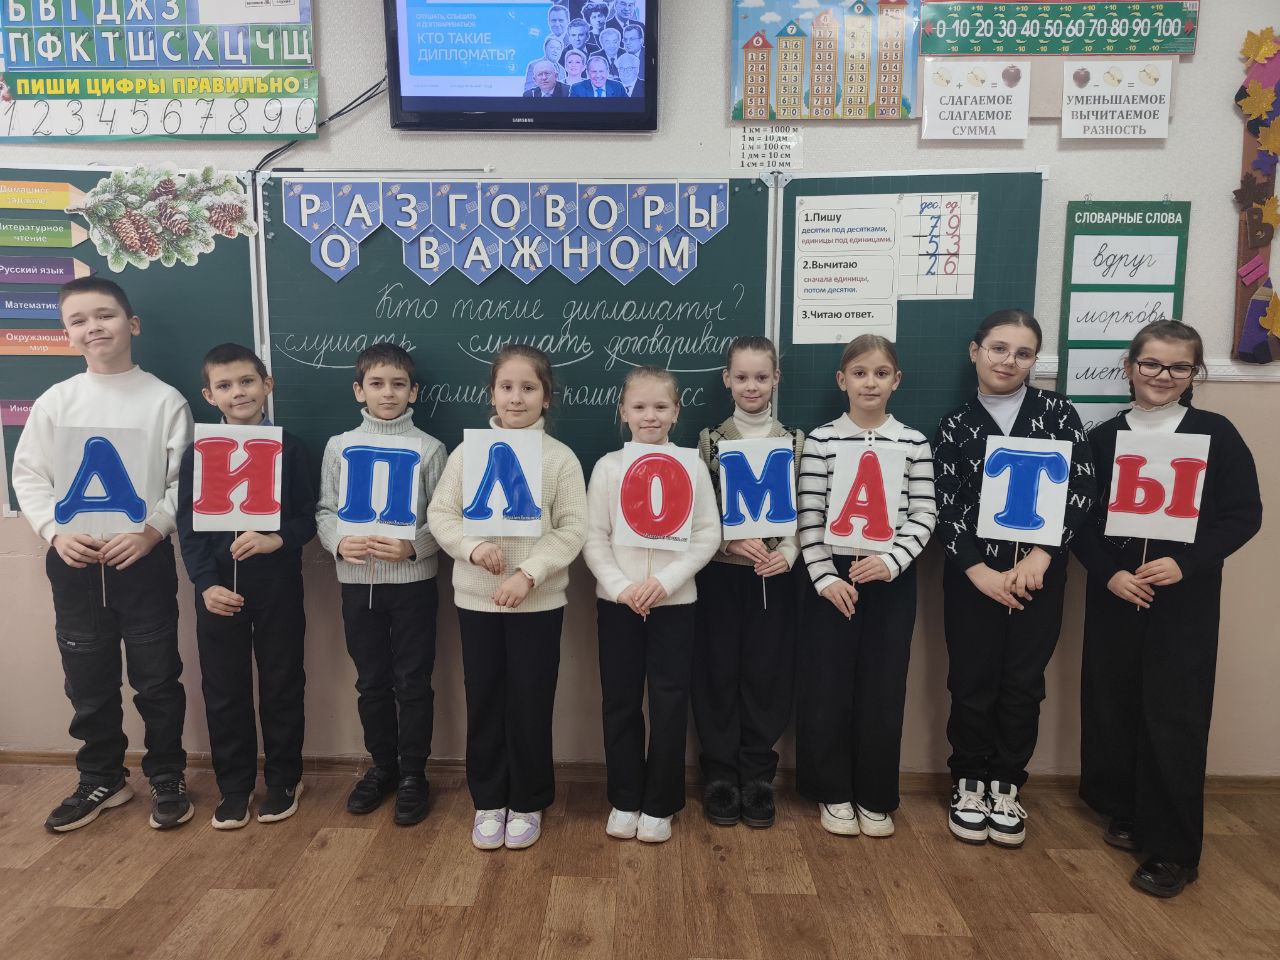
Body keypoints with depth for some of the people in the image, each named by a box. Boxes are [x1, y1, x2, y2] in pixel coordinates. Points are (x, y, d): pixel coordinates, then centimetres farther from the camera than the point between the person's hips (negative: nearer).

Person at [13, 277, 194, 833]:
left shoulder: (165, 401, -2)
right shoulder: (54, 402, 4)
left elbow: (185, 481, -4)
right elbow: (29, 477, 6)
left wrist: (151, 530, -17)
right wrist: (57, 533, -8)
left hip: (144, 558, -2)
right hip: (73, 561, 3)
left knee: (157, 677, 6)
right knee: (88, 680, 14)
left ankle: (167, 777, 24)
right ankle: (102, 779, 32)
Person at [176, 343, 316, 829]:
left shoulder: (290, 449, -1)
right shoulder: (197, 454, 2)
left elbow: (308, 518, -1)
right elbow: (188, 528, 0)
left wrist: (276, 539, -21)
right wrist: (206, 584, -11)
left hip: (278, 585, -1)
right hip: (218, 588, 1)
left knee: (282, 685, 8)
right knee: (224, 690, 9)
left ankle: (283, 780, 25)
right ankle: (234, 786, 25)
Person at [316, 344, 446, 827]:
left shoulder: (429, 448, -3)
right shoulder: (339, 446, 4)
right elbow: (325, 510, 6)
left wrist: (412, 546, -20)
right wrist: (339, 543, -13)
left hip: (413, 581, -2)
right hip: (358, 581, 3)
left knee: (412, 682, 6)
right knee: (371, 681, 14)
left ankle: (412, 773, 22)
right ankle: (382, 766, 32)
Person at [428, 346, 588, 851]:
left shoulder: (561, 458, -4)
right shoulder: (467, 452, 1)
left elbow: (572, 530, -9)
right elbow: (440, 514, 1)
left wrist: (529, 574, -20)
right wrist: (472, 546, -18)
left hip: (539, 602, -2)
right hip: (476, 599, 2)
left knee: (530, 704, 8)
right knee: (484, 702, 12)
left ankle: (527, 803, 26)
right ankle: (488, 801, 29)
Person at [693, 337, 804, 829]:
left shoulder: (795, 442, 4)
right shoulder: (709, 440, 2)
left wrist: (787, 553, -14)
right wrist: (732, 541, -16)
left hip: (774, 575, 1)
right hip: (719, 573, -1)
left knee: (767, 673, 6)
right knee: (718, 672, 5)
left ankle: (757, 775, 22)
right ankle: (720, 774, 21)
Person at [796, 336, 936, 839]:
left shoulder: (913, 442, 3)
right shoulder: (821, 440, -2)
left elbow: (924, 515, 0)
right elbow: (809, 517, -4)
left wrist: (891, 561, -14)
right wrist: (826, 576, -11)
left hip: (892, 578, 1)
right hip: (832, 576, -1)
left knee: (883, 686, 7)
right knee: (827, 684, 4)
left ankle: (875, 798, 23)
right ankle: (833, 793, 21)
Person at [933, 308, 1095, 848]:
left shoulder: (1057, 412, 2)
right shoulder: (956, 425, 2)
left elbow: (1082, 490, -4)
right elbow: (945, 507, -3)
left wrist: (1040, 556, -13)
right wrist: (978, 570, -13)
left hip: (1040, 572, 1)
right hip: (973, 575, 0)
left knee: (1023, 684, 8)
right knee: (973, 683, 6)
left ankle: (1006, 788, 25)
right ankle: (969, 785, 24)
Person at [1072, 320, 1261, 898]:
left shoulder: (1216, 434, 0)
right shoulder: (1103, 438, 4)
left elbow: (1243, 515, -3)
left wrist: (1185, 563, -16)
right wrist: (1109, 573, -12)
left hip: (1186, 600, -2)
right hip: (1113, 595, 2)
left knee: (1174, 719, 0)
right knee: (1111, 708, 9)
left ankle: (1173, 850, 12)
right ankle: (1126, 812, 30)